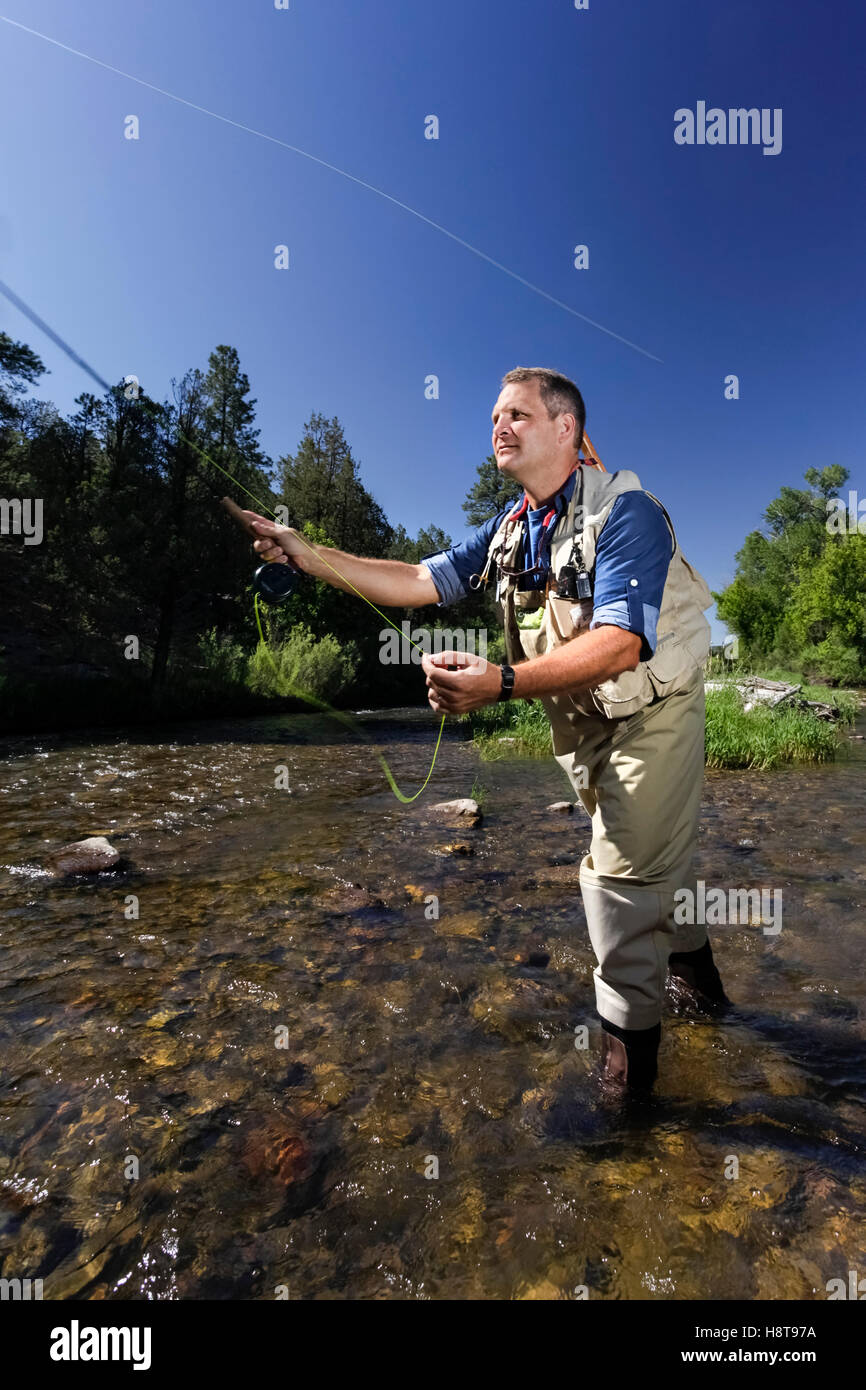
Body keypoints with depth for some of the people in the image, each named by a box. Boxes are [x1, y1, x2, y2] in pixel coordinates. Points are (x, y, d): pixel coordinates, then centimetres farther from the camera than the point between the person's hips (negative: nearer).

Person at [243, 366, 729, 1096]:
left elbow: (618, 645, -34)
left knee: (624, 870, -4)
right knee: (659, 853, 22)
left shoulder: (624, 512, -22)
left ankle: (630, 1034, 19)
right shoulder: (511, 528, 2)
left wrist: (502, 683, -46)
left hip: (651, 713, -6)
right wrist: (308, 555, -9)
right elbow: (421, 582, -2)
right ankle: (693, 970, 46)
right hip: (583, 721, 7)